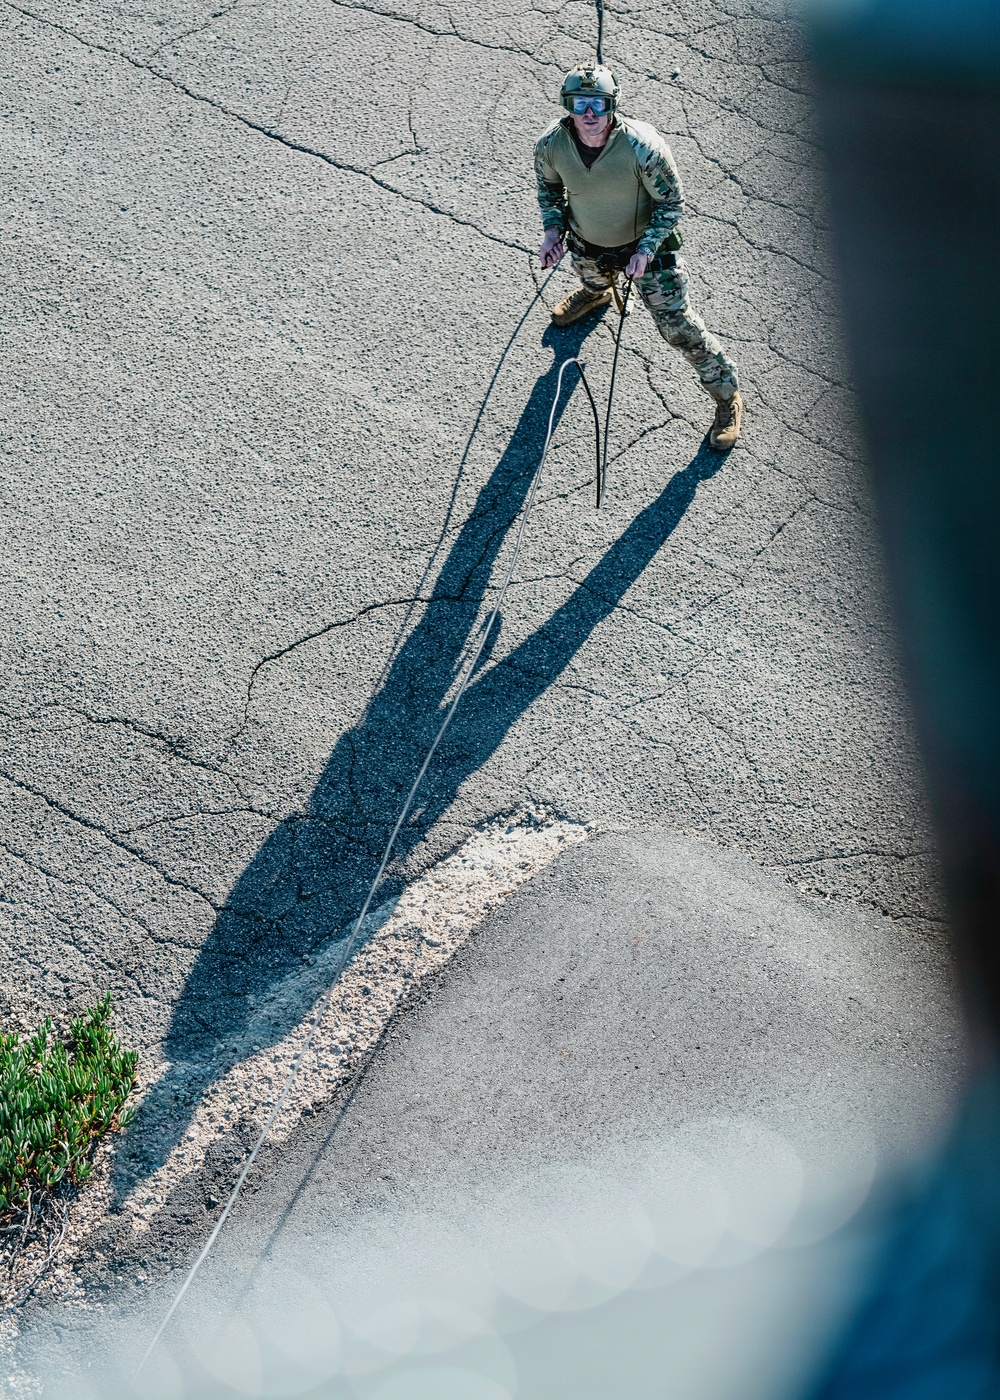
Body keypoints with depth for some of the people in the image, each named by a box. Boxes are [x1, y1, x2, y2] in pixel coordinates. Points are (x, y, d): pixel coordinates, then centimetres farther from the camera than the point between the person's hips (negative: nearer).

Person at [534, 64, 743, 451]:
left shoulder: (643, 147, -34)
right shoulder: (550, 144, -23)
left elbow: (672, 203, -19)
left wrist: (645, 250, -28)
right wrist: (553, 228, -13)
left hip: (647, 244, -4)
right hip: (585, 244, 4)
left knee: (678, 327, -2)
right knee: (592, 279, 38)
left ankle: (727, 395, 17)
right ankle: (596, 293, 79)